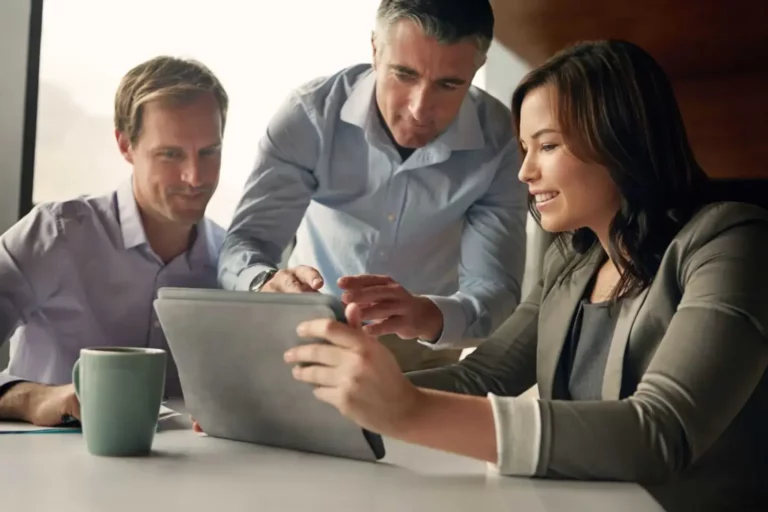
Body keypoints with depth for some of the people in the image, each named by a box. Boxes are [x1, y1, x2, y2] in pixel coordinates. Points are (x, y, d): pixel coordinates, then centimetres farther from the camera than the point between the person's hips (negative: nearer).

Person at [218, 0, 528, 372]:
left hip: (426, 348, 1)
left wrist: (430, 316, -49)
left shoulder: (498, 142, -20)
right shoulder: (310, 115, -21)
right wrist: (268, 285, -46)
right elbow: (243, 244, -21)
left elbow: (497, 292, -25)